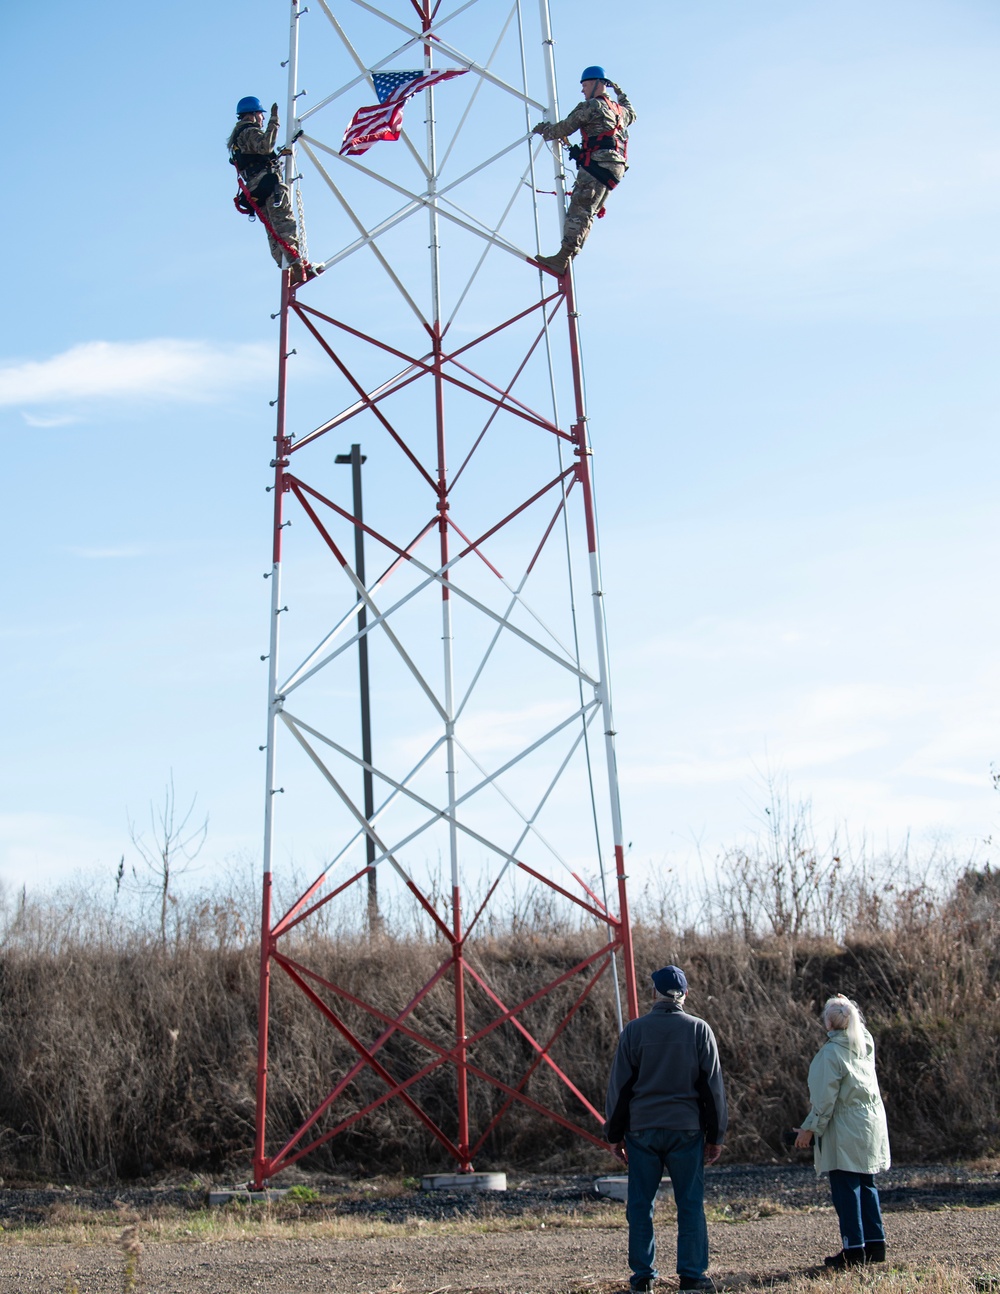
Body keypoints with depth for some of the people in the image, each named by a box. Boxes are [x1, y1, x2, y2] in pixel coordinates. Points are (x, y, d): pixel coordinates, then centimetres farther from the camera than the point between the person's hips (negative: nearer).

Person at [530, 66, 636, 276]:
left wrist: (543, 129, 20)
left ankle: (562, 258, -30)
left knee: (579, 210, -18)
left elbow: (564, 128, 1)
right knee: (586, 213, 4)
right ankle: (567, 258, -5)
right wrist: (621, 94, 66)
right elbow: (631, 114, 51)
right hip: (616, 167, 9)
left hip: (598, 162, -9)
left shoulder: (592, 106, 0)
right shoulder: (619, 110, 26)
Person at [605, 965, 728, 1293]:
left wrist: (615, 1134, 10)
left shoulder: (634, 1030, 0)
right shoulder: (699, 1030, 0)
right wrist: (715, 1135, 8)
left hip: (641, 1129, 0)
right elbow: (713, 1085, 2)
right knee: (690, 1203, 6)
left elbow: (618, 1085, 2)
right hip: (687, 1129, 0)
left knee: (640, 1204, 8)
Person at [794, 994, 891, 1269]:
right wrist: (848, 1009, 19)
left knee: (846, 1190, -3)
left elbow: (825, 1099, -15)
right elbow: (858, 1025, 31)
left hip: (845, 1131, -8)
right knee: (866, 1185, 15)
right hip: (872, 1126, 8)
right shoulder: (866, 1043, 4)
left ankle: (854, 1250, -2)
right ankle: (875, 1244, 18)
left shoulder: (831, 1053, -15)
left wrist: (810, 1128, -8)